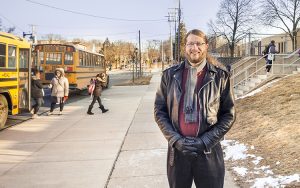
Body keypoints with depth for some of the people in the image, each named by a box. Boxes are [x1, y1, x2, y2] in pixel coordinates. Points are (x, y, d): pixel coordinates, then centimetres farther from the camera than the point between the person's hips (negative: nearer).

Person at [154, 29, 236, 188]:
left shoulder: (220, 76, -1)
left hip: (209, 151, -1)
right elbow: (159, 111, 3)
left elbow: (229, 114, -1)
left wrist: (206, 141, -11)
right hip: (177, 150, 2)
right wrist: (175, 139, -9)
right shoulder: (170, 75, 3)